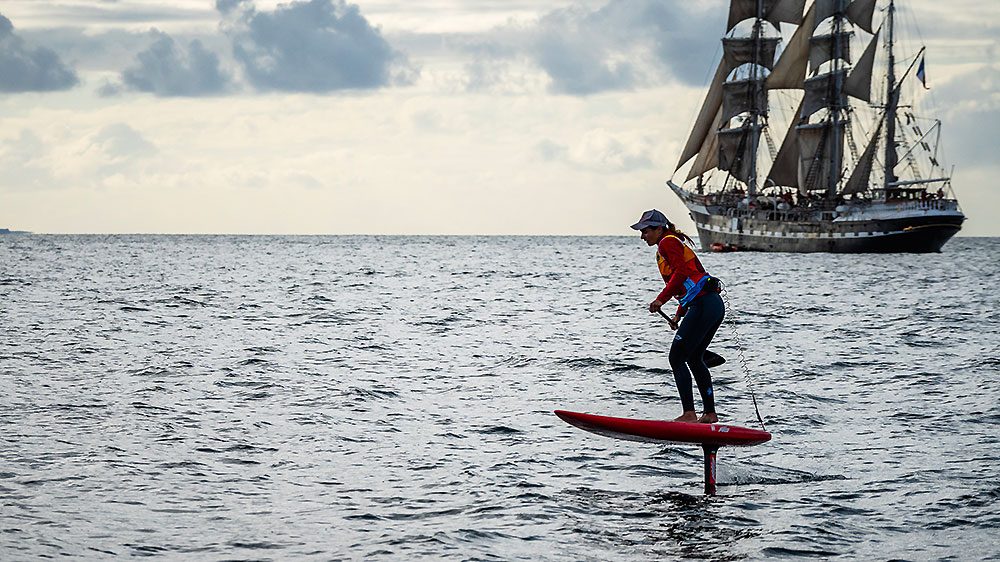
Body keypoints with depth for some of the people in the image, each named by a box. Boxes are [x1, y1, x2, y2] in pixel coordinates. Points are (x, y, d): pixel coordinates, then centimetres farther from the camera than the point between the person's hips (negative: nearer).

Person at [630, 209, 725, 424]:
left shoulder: (667, 243, -4)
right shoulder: (675, 243, 26)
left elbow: (681, 272, -18)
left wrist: (661, 299, -19)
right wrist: (679, 316, 28)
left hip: (703, 306, -10)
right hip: (715, 304, 10)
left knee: (677, 358, -8)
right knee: (694, 358, 22)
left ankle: (689, 414, -15)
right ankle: (710, 413, 25)